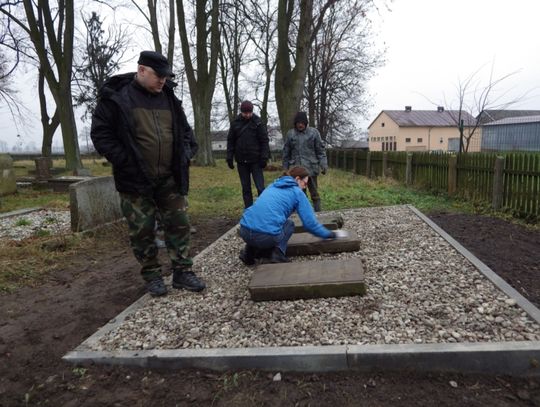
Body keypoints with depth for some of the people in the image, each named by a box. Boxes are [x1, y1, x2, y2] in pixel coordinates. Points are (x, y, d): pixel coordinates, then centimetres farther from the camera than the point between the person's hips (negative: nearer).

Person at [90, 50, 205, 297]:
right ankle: (152, 276, 20)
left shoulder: (169, 98, 10)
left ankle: (182, 272, 17)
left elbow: (185, 130, 18)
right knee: (142, 231, 5)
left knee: (178, 224, 6)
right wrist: (125, 162, -14)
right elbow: (100, 134, -6)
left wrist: (186, 155, 2)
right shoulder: (115, 96, -5)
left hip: (170, 178, 4)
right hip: (135, 180, -4)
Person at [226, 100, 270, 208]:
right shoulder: (235, 123, 4)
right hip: (241, 161, 3)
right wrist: (229, 158, 1)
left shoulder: (258, 122, -4)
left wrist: (264, 157, -12)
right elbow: (230, 141, 7)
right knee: (246, 188, 9)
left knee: (260, 187, -4)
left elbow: (264, 141, -4)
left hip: (255, 161, -3)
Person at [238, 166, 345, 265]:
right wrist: (331, 234, 21)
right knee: (289, 224, 25)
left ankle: (249, 252, 20)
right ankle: (277, 255, 3)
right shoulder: (297, 193, 8)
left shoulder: (272, 185, 25)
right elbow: (310, 223, 7)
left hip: (244, 231, 5)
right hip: (266, 236, -5)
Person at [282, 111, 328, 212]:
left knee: (314, 191, 5)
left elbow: (320, 150, 2)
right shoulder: (290, 134, 7)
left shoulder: (313, 132, 1)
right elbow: (286, 152, 12)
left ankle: (317, 211, 13)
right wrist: (286, 168, 12)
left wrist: (323, 165, -5)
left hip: (311, 168, -2)